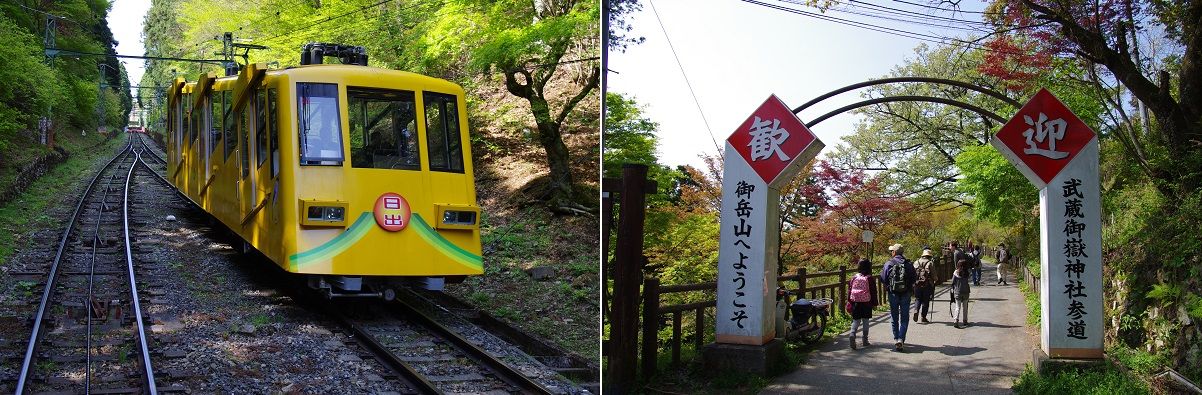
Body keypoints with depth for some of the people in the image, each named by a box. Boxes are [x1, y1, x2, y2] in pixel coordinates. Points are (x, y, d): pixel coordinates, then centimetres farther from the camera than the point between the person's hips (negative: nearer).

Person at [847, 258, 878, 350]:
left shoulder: (854, 277, 4)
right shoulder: (870, 278, -7)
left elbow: (849, 290, 8)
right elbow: (873, 292, -4)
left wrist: (850, 301, 16)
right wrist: (874, 304, 5)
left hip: (855, 302, 2)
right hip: (866, 302, -2)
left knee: (856, 320, 6)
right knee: (865, 320, 8)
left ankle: (852, 334, -20)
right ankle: (865, 340, 13)